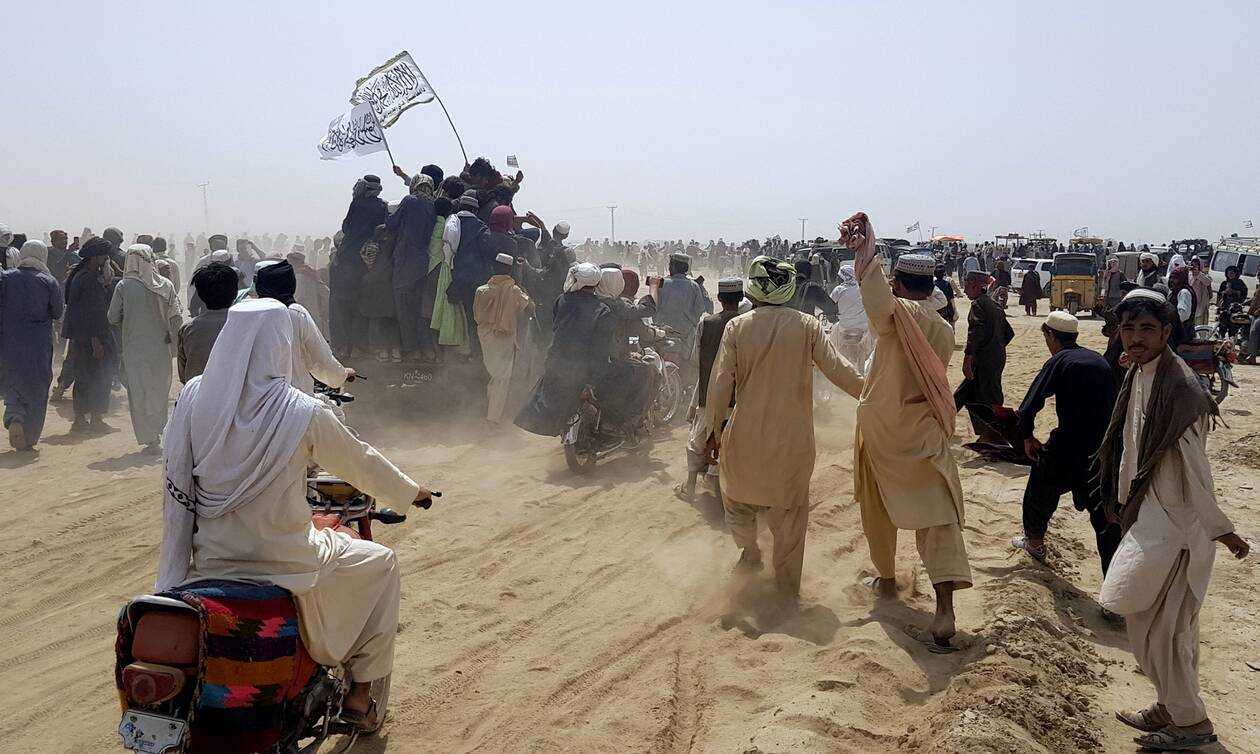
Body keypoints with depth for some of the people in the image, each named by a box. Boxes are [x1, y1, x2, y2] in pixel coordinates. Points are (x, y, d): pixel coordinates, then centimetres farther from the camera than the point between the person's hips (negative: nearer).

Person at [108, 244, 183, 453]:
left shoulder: (124, 286, -9)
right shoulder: (166, 285, -3)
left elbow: (112, 318, -3)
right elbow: (176, 318, -4)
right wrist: (175, 342, 5)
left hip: (134, 348, -2)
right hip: (161, 348, 2)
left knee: (140, 396, 6)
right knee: (160, 393, 16)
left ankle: (150, 439, 3)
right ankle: (159, 432, 21)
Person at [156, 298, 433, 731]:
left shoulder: (193, 397, -8)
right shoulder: (303, 413, -17)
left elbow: (178, 480, 0)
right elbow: (362, 465, -2)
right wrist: (411, 492, 17)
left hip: (208, 560, 5)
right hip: (285, 566, -4)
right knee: (381, 563, 21)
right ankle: (359, 697, 23)